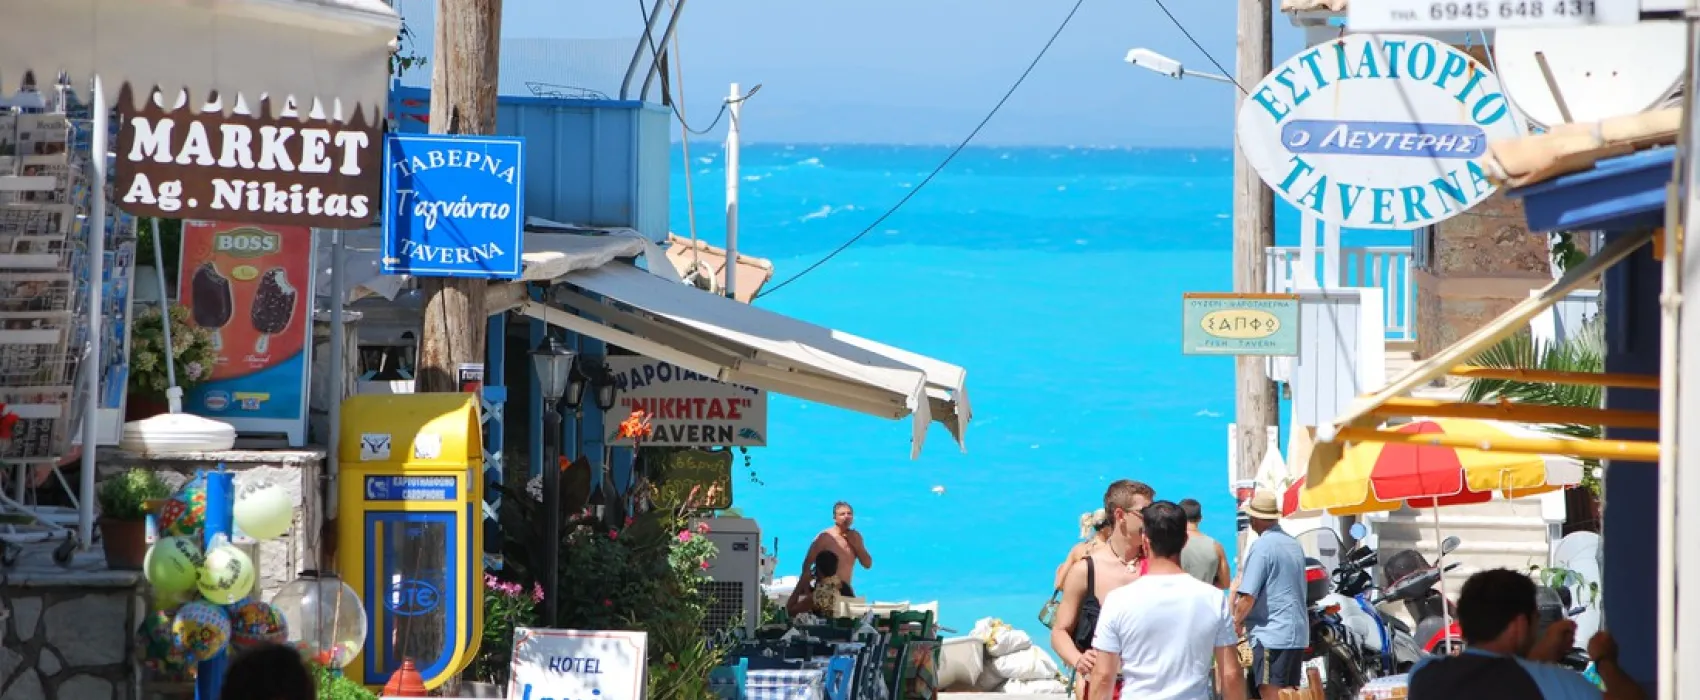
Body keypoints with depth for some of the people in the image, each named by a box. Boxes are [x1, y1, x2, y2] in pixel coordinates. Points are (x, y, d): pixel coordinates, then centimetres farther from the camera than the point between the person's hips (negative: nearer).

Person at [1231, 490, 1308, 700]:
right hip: (1298, 634, 9)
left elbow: (1248, 596, -17)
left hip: (1271, 635, -9)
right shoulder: (1294, 545, 13)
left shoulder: (1262, 546, -13)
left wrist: (1236, 622, 1)